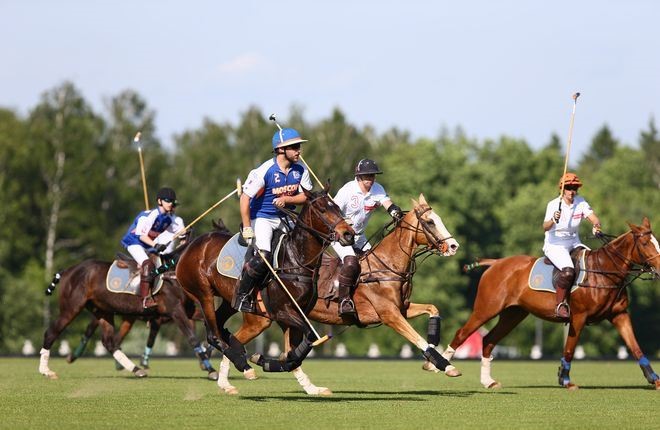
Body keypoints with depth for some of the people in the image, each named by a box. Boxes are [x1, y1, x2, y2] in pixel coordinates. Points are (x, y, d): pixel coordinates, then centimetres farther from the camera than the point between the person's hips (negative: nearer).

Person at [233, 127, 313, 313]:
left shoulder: (300, 170, -3)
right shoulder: (265, 171, -19)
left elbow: (306, 196, 1)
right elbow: (245, 198, -17)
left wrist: (287, 200, -20)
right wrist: (247, 228, -20)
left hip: (286, 217, 6)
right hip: (262, 217, -6)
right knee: (262, 255, -24)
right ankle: (241, 295, -8)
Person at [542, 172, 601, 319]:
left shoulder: (581, 202, 1)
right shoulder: (553, 205, -13)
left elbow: (594, 218, -8)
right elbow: (545, 227, -25)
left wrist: (596, 226, -32)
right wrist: (553, 220, -47)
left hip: (574, 243, 6)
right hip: (554, 244, -6)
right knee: (568, 270, -31)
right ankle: (561, 305, -20)